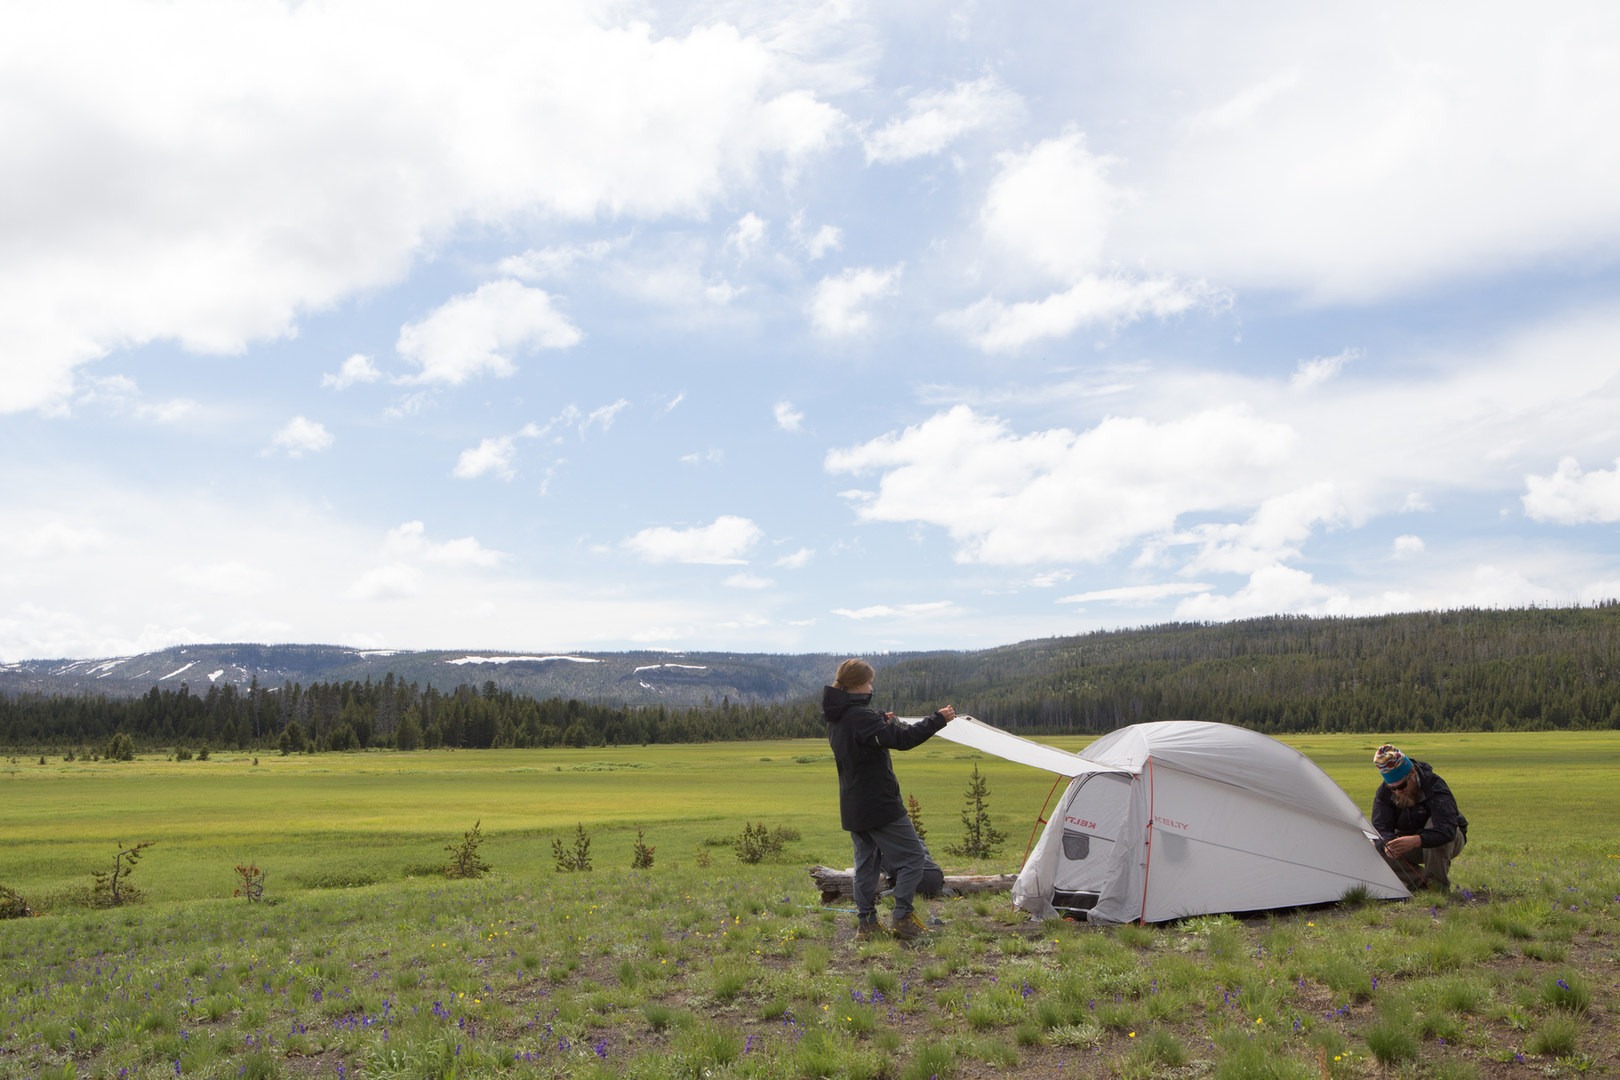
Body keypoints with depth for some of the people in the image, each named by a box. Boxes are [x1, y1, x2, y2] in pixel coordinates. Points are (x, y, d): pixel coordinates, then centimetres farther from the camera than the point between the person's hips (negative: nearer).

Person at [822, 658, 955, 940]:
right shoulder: (862, 717, -22)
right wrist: (938, 719, -24)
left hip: (853, 808, 9)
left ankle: (866, 922, 17)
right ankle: (902, 918, -2)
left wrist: (882, 723, 14)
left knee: (866, 861, 15)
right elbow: (902, 739, -29)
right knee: (913, 856, 0)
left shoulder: (836, 718, 7)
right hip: (880, 804, -9)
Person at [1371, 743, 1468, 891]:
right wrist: (1387, 843, -46)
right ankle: (1422, 883, -5)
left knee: (1434, 823, -37)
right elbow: (1380, 827, -22)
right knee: (1377, 849, -24)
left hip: (1448, 841, -3)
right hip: (1411, 846, 4)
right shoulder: (1384, 793, -17)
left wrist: (1416, 840, -61)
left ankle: (1438, 886, -23)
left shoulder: (1434, 787, -31)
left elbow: (1447, 828, -45)